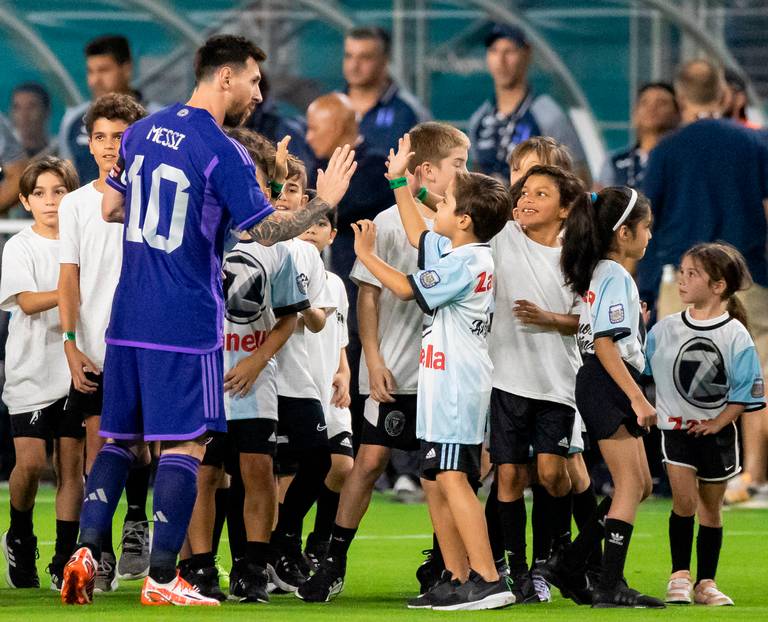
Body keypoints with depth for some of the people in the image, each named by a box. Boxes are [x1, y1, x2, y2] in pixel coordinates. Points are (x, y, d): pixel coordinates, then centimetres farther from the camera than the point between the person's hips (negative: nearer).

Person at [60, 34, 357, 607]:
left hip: (128, 318, 7)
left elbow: (110, 209, 19)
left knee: (121, 439, 14)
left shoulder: (141, 133, 9)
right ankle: (162, 580, -5)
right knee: (185, 446, -2)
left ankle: (86, 552, 2)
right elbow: (265, 232, -8)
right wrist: (325, 203, 2)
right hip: (187, 323, -7)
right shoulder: (224, 154, -13)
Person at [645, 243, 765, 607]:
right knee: (684, 499, -15)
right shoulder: (663, 330, -3)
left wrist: (718, 422, -11)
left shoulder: (736, 336, -9)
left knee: (711, 508, 9)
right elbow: (640, 372, 10)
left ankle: (706, 583, 19)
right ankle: (679, 575, -2)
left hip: (717, 432, 0)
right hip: (675, 427, 0)